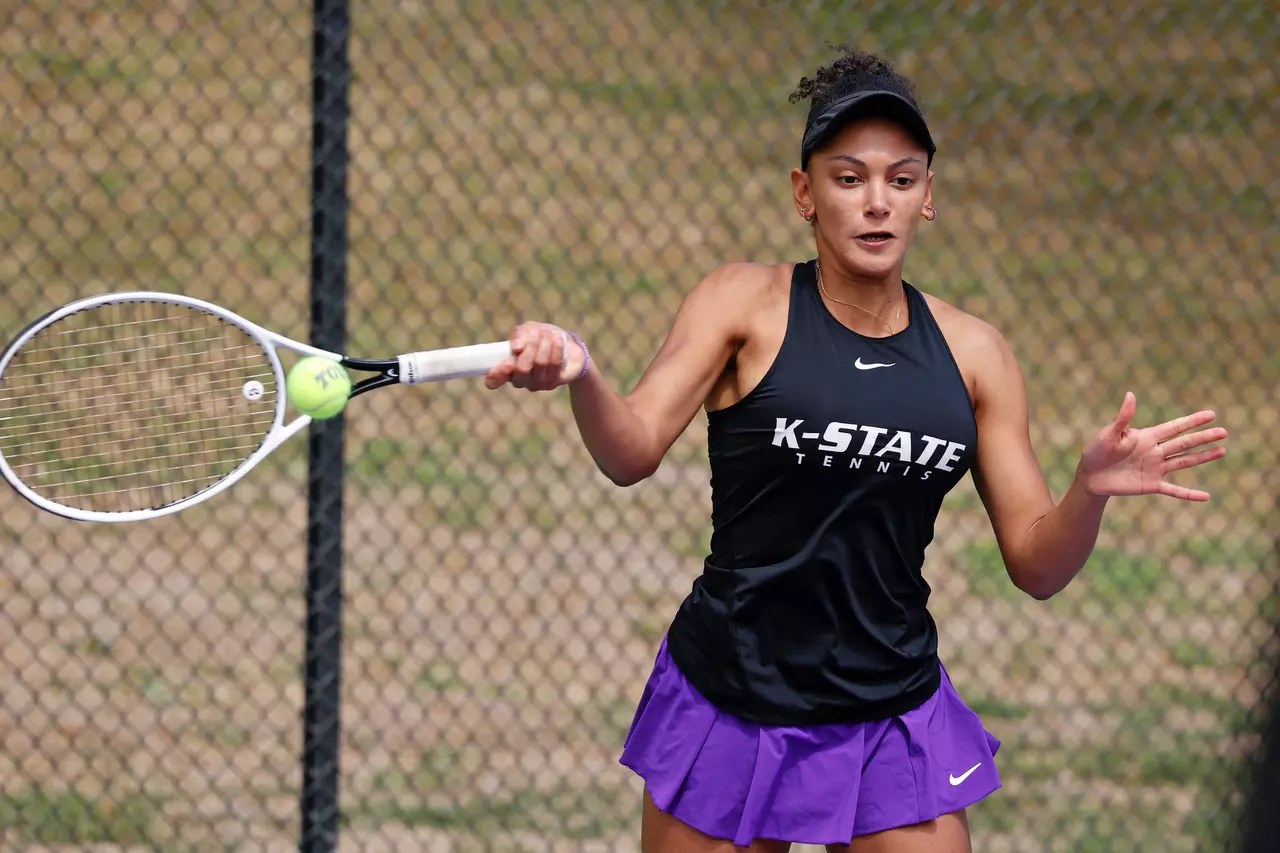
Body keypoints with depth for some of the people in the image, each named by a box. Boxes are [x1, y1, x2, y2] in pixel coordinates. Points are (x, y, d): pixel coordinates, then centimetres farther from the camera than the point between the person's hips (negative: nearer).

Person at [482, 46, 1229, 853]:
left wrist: (1092, 490, -17)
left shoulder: (973, 353, 3)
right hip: (729, 712, -2)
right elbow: (633, 452, -18)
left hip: (893, 723, 2)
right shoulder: (746, 302, -5)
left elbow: (1036, 565, 4)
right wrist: (580, 375, -40)